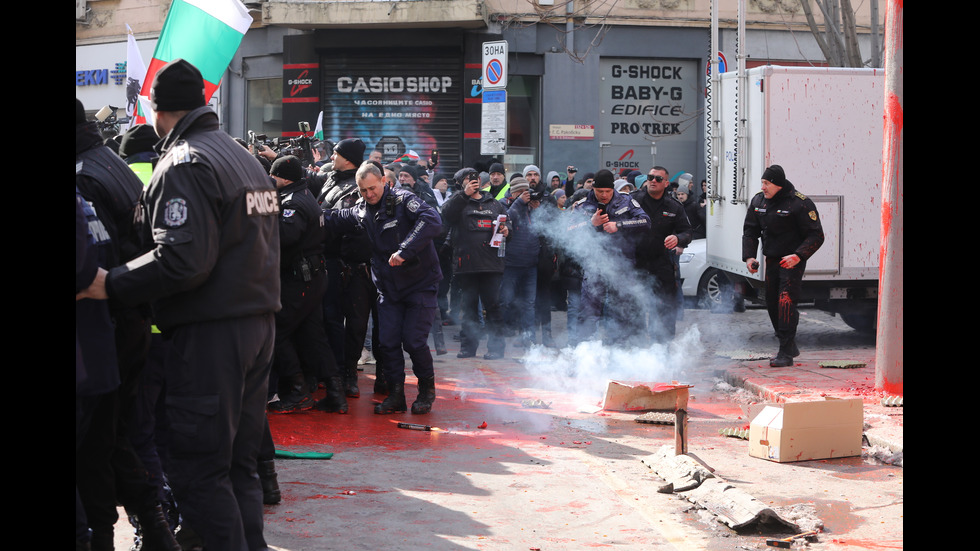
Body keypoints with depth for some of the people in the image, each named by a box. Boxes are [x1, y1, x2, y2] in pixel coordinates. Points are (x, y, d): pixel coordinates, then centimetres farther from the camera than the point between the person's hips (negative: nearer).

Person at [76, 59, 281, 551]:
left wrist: (111, 284, -17)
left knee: (198, 472, -4)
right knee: (238, 463, 16)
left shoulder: (184, 165, -12)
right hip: (259, 322, 9)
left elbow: (182, 260, -24)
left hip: (210, 332, -9)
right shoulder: (245, 158, 17)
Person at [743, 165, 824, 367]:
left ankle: (786, 354, -13)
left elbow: (816, 236, -14)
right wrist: (749, 256, -3)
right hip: (771, 260, 7)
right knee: (772, 303, 11)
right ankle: (790, 346, 28)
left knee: (786, 302, -16)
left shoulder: (800, 203, -16)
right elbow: (750, 231, 12)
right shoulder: (758, 201, 3)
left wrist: (798, 256, -27)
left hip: (792, 261, -7)